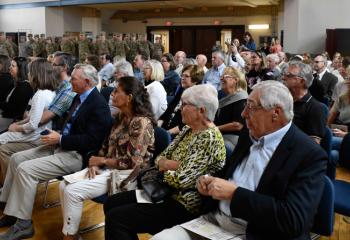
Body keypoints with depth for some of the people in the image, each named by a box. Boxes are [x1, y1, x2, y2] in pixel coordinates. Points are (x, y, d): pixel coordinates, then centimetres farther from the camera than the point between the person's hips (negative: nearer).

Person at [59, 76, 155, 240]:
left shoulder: (141, 123, -20)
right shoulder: (120, 117, 8)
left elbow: (131, 162, -22)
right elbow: (107, 145, 13)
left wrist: (101, 161, -12)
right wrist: (95, 164, -5)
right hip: (107, 168, 9)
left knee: (72, 191, -18)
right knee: (64, 186, -3)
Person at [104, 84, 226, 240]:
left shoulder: (209, 138, -21)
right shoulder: (188, 130, 8)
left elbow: (181, 180, -27)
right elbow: (160, 158, 10)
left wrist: (165, 166, -6)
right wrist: (175, 165, -12)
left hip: (184, 206, -9)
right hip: (167, 192, 10)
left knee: (115, 217, -14)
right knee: (111, 203, 9)